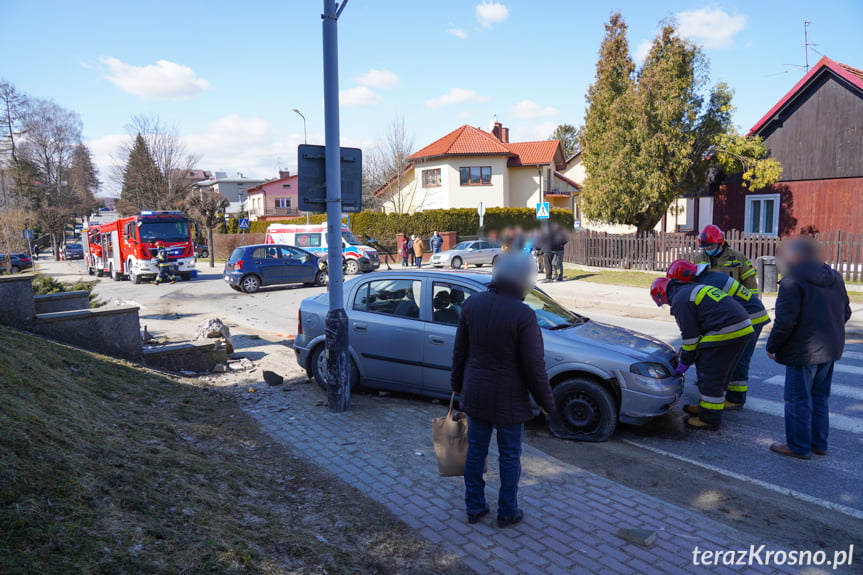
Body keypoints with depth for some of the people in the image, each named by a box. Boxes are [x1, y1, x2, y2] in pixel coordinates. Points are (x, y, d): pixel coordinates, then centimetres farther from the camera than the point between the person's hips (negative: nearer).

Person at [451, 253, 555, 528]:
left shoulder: (472, 304, -5)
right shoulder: (523, 315, -21)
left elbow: (459, 351, 4)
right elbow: (534, 366, -17)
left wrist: (458, 385, 17)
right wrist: (546, 401, -3)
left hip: (476, 394, 5)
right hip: (509, 399, -4)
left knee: (476, 451, 17)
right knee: (510, 456, 13)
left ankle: (474, 508, 30)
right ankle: (507, 513, 28)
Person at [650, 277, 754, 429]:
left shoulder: (680, 300, -6)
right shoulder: (695, 290, 26)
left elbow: (690, 334, -5)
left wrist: (685, 362, 6)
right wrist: (686, 348, 36)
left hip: (726, 333, -10)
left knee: (710, 375, -2)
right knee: (721, 373, 20)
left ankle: (710, 419, 6)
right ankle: (707, 406, 33)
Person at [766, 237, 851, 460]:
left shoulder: (792, 282, -17)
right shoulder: (835, 277, 9)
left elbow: (785, 321, -20)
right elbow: (845, 313, 16)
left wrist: (772, 346, -8)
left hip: (803, 352, -8)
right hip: (831, 349, 8)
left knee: (798, 400, 3)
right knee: (819, 398, 20)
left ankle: (798, 446, 13)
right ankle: (819, 443, 29)